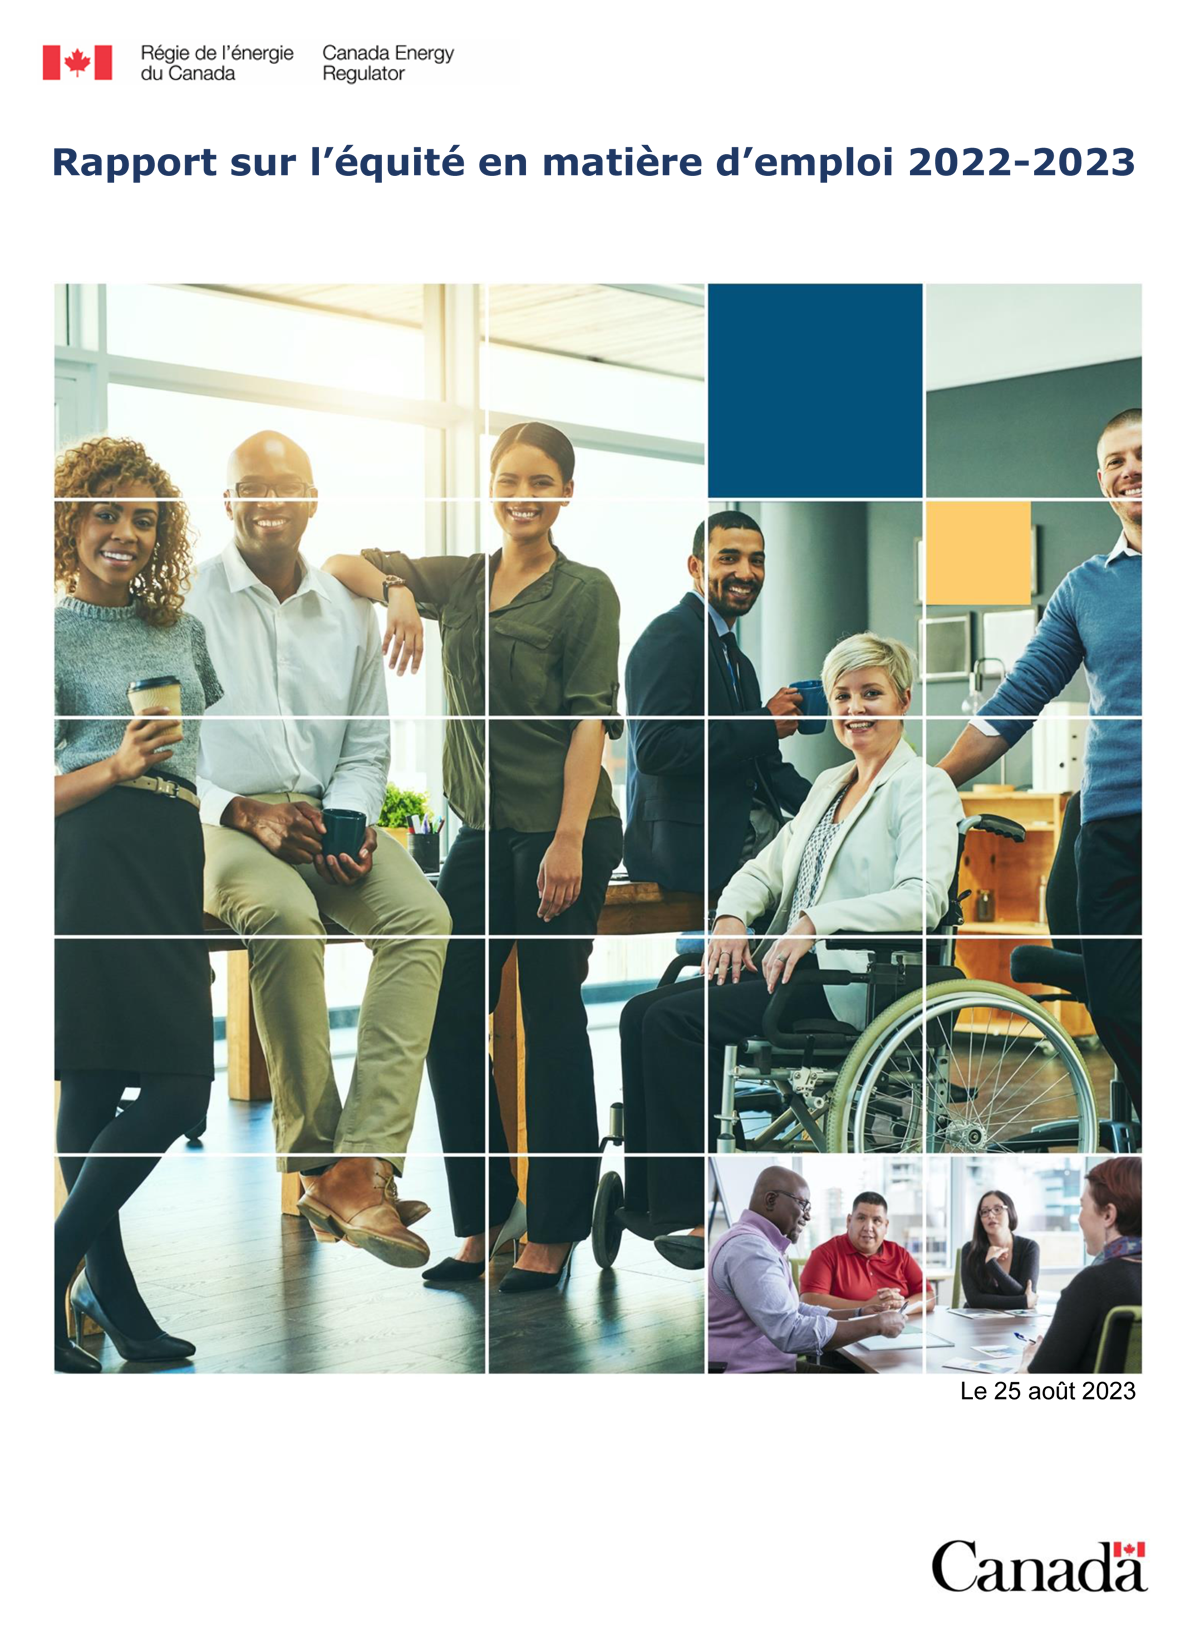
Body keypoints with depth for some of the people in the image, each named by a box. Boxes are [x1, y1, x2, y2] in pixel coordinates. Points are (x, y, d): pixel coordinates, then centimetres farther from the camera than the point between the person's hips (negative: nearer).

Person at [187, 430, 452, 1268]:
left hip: (327, 815, 4)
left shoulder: (350, 611, 13)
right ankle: (318, 1161, -24)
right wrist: (243, 811, -16)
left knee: (423, 916, -26)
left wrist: (349, 821, -5)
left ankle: (362, 1163, -32)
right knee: (285, 916, -37)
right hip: (214, 817, -4)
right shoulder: (185, 602, 1)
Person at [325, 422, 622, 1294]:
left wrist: (568, 842, -18)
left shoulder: (585, 591, -5)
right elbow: (341, 564, 15)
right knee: (450, 1018, 6)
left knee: (552, 1023, 0)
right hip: (482, 830, 6)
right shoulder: (460, 581, 12)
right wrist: (397, 589, -7)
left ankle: (553, 1237, 12)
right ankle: (483, 1225, 19)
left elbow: (590, 721, -11)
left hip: (562, 830, -6)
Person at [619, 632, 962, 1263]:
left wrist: (814, 924, -27)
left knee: (675, 1020, -24)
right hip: (787, 962, 8)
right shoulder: (828, 784, 22)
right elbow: (766, 866, 21)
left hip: (849, 982, -8)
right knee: (642, 1012, -13)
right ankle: (647, 1194, -12)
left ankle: (694, 1212, -16)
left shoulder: (924, 787, -4)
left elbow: (922, 899, -19)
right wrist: (732, 915, -1)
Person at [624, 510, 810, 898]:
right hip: (692, 847, -9)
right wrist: (765, 724, -17)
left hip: (751, 832, 9)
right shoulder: (671, 636, -9)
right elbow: (653, 749, -21)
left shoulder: (736, 658, 21)